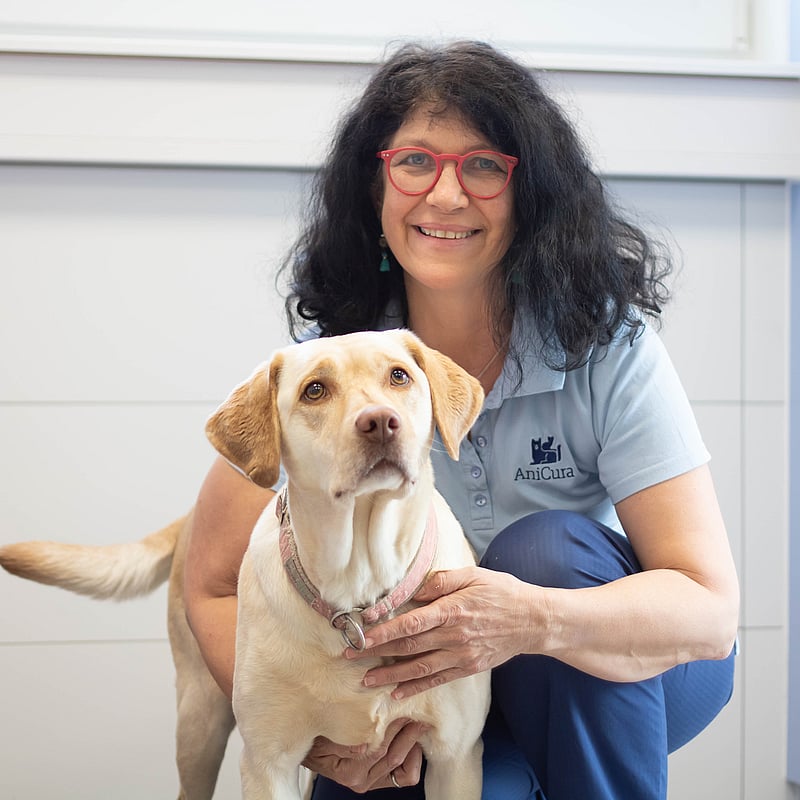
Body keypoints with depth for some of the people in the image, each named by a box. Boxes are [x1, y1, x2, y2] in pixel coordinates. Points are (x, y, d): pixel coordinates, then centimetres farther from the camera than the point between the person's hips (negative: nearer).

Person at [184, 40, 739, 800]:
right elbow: (217, 588, -10)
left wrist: (535, 620, -45)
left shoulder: (608, 344, -19)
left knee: (546, 548, -31)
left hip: (626, 679, 0)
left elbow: (711, 608, -25)